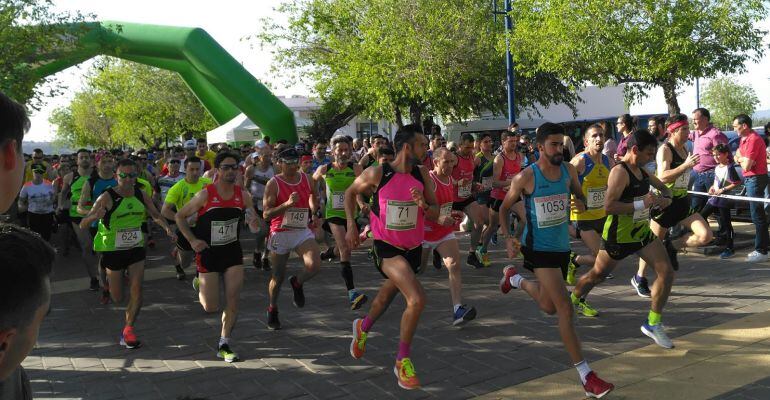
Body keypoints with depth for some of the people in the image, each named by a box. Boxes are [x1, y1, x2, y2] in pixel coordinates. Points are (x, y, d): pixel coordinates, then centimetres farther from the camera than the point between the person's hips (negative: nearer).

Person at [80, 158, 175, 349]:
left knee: (136, 291, -9)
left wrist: (168, 229, -9)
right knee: (117, 298, 9)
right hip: (113, 250, -3)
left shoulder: (142, 196, -4)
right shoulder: (107, 197, -19)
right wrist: (95, 216, -45)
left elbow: (156, 215, 10)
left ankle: (128, 329, 6)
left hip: (136, 248, 3)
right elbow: (83, 225, -23)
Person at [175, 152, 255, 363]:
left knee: (233, 301, -2)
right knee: (211, 308, -1)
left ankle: (224, 345, 12)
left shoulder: (242, 195, -2)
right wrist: (192, 240, -12)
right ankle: (200, 287, 34)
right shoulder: (205, 195, -12)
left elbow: (255, 224, 8)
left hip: (233, 252, 3)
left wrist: (254, 221, -16)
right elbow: (179, 216, -2)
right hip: (208, 253, -3)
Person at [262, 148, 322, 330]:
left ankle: (297, 283, 12)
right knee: (278, 277, 8)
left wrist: (314, 215, 16)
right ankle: (272, 310, 35)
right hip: (280, 234, -2)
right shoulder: (273, 184, -10)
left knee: (314, 265, -22)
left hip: (303, 232, 3)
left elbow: (314, 197, 24)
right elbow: (266, 214, -17)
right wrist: (287, 204, -28)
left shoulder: (306, 179, 2)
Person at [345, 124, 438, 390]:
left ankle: (363, 328, 56)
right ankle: (403, 361, -2)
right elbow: (351, 192, 2)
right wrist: (351, 225, -5)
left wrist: (424, 205, -21)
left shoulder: (422, 175, -6)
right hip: (387, 247, -5)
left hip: (413, 248, 5)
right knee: (417, 300, -22)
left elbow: (435, 213, 0)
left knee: (387, 295, 24)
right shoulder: (377, 174, -16)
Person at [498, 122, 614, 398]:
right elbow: (504, 208, -2)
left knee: (549, 306, 21)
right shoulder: (526, 177, -15)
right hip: (540, 249, -6)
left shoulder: (568, 170, -2)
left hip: (562, 246, 6)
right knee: (565, 309, -13)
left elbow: (580, 197, 13)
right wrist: (508, 238, -15)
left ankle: (514, 278, 49)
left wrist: (581, 204, -11)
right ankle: (586, 377, -7)